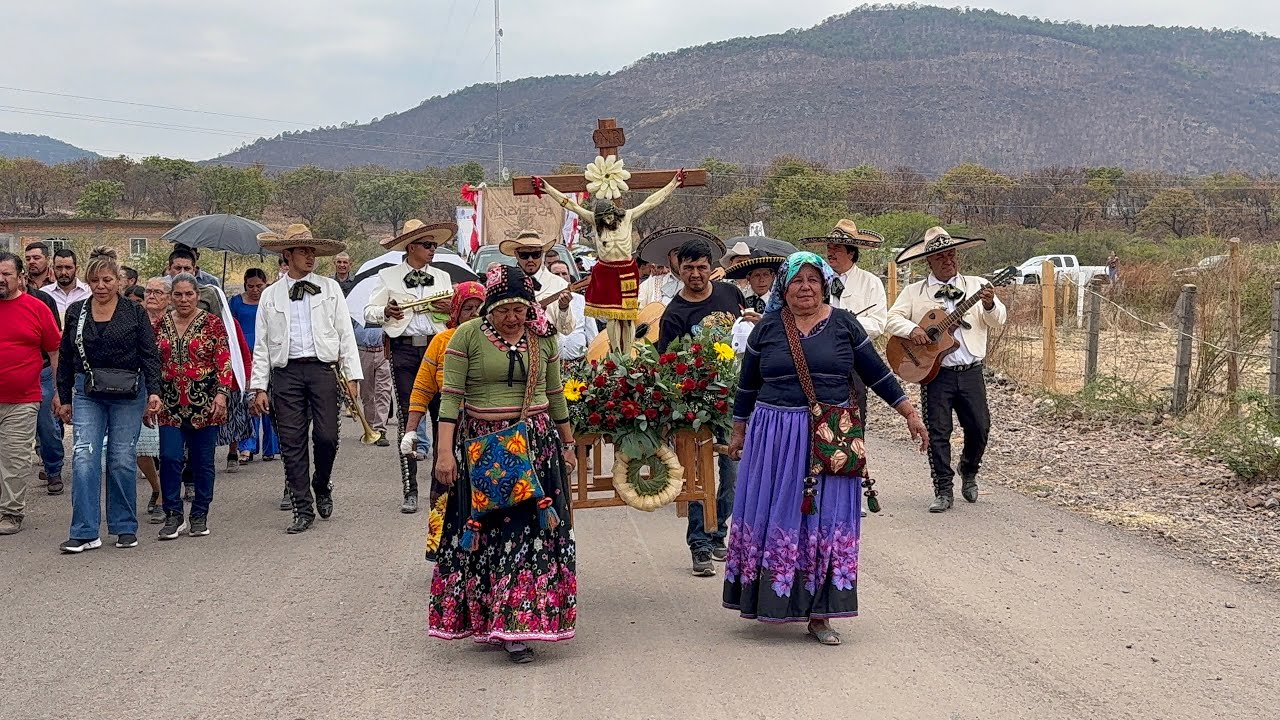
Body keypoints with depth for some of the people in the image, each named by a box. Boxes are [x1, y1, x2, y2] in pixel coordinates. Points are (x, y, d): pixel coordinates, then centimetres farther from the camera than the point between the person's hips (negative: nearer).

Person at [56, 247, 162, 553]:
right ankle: (85, 532, -7)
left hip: (127, 395, -2)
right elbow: (65, 358, 13)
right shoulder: (75, 312, 8)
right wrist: (65, 398, 12)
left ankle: (125, 528, 15)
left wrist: (153, 392, -12)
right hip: (87, 394, 2)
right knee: (84, 458, -9)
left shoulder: (135, 313, 1)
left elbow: (150, 355, -1)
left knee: (123, 460, 2)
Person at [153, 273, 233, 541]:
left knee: (202, 461, 5)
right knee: (169, 458, -7)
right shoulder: (160, 325, 9)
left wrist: (222, 393, -15)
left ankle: (199, 516, 16)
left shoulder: (212, 323, -1)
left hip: (204, 403, -2)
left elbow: (224, 361, -5)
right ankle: (173, 516, 3)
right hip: (170, 405, 2)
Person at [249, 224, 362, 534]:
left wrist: (352, 376, 1)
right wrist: (259, 387, 4)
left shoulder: (330, 289, 11)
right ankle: (303, 510, 8)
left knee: (327, 437, -8)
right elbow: (261, 344, 10)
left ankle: (322, 486, 22)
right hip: (286, 371, 1)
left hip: (322, 369, 0)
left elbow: (345, 334, 8)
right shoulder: (271, 295, 11)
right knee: (292, 442, 0)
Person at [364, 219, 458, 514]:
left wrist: (451, 308, -5)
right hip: (404, 349, -2)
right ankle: (410, 491, 3)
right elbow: (369, 312, 7)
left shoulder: (442, 276, 16)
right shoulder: (388, 276, 9)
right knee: (407, 419, -2)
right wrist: (385, 312, -13)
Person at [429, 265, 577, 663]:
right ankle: (488, 619, 16)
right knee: (483, 533, 3)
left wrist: (567, 444, 18)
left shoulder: (542, 337, 6)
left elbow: (555, 396, 15)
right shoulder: (468, 336, -3)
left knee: (528, 529, -3)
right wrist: (445, 451, -13)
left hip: (537, 445, 2)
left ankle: (515, 627, 3)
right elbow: (451, 396, -7)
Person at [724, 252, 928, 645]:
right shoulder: (767, 329, 4)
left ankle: (819, 614, 5)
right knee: (775, 515, 4)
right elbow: (747, 384, 14)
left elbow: (877, 373, 8)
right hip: (775, 435, 1)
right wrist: (738, 431, 17)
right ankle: (771, 600, 18)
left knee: (826, 520, 0)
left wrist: (910, 413, 7)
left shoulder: (842, 324, 3)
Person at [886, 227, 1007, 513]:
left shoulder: (976, 286, 9)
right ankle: (944, 491, 5)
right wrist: (911, 329, -19)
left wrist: (990, 304, -20)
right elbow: (893, 319, 0)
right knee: (937, 432, -2)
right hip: (934, 373, -1)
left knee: (980, 427, 2)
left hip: (970, 371, 1)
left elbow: (997, 321, 2)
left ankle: (968, 472, 30)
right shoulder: (914, 292, 7)